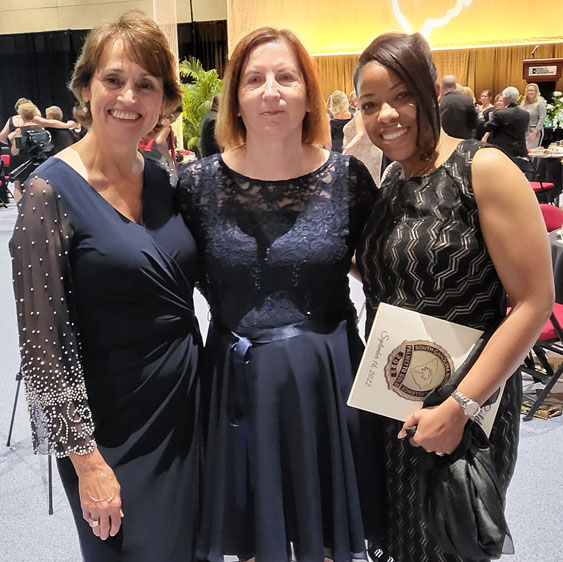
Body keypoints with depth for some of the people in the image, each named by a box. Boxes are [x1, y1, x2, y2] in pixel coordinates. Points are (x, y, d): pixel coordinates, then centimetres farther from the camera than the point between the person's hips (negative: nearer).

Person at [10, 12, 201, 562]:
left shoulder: (162, 180, 2)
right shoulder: (51, 192, -16)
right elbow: (43, 342, -16)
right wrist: (87, 459, -15)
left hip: (186, 403, 6)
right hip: (112, 427, -5)